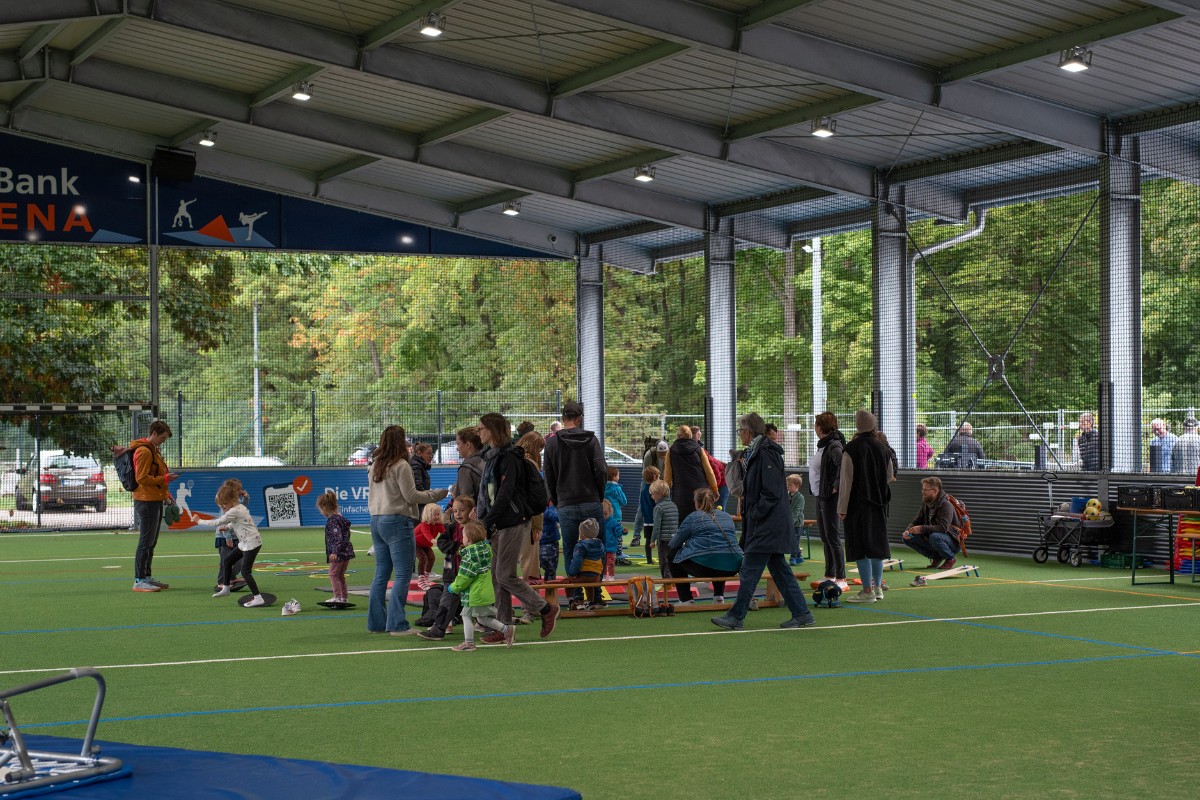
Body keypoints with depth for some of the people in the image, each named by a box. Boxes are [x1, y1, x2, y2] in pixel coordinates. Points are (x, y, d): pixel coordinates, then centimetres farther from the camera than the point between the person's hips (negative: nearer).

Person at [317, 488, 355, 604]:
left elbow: (338, 537, -24)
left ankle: (338, 597, -3)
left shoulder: (332, 521, -16)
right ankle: (344, 597, 22)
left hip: (339, 553, -10)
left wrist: (334, 552, -28)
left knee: (333, 574, -1)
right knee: (340, 575, 18)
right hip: (347, 551, 10)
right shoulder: (341, 518, 12)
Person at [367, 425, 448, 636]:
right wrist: (435, 494, 0)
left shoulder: (374, 466, 14)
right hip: (397, 521, -8)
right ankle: (397, 624, -9)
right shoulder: (401, 465, -11)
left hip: (376, 521, 8)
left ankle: (376, 622, 13)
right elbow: (411, 496, -10)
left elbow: (371, 496, 17)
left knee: (381, 573, 12)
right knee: (402, 574, -5)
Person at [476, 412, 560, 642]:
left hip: (513, 524, -9)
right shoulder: (491, 456, 15)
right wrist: (481, 518, 7)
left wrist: (487, 523, -19)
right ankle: (503, 626, 10)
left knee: (505, 576, -9)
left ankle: (547, 609, 5)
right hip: (497, 526, 9)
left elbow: (504, 495, -19)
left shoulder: (508, 458, -14)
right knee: (497, 576, 6)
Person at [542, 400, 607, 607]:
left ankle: (576, 594, 4)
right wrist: (599, 495, 7)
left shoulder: (552, 443, 3)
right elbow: (601, 470, -7)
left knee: (570, 552, 5)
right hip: (591, 503, 0)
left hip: (566, 506, 0)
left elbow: (549, 478, 5)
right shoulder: (591, 439, 0)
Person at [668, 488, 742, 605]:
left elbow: (674, 544, 9)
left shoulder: (693, 517, 6)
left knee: (672, 556, 20)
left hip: (705, 566, -6)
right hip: (732, 568, 6)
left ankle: (685, 600, 15)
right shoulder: (727, 517, 20)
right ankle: (719, 595, 29)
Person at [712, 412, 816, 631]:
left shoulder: (765, 454, -16)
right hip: (766, 525, 10)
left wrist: (755, 514, -16)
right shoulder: (756, 453, 16)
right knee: (779, 569, 11)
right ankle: (802, 614, 13)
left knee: (749, 571, -8)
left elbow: (772, 492, -21)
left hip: (767, 526, -10)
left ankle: (735, 617, -5)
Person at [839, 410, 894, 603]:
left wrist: (842, 508, -9)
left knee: (860, 546, -3)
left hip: (858, 505, -6)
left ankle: (867, 591, -4)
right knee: (876, 544, 14)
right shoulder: (882, 447, 4)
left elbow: (846, 480, -13)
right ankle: (877, 587, 21)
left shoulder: (852, 449, -13)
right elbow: (889, 476, 13)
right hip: (879, 503, 6)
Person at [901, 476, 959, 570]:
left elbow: (943, 528, -32)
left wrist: (922, 529, -37)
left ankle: (950, 559, -11)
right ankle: (936, 557, 3)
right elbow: (916, 522, 9)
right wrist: (907, 531, -14)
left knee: (934, 537, -40)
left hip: (952, 542, -8)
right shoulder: (926, 504, 5)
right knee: (908, 539, -8)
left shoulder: (945, 505, -20)